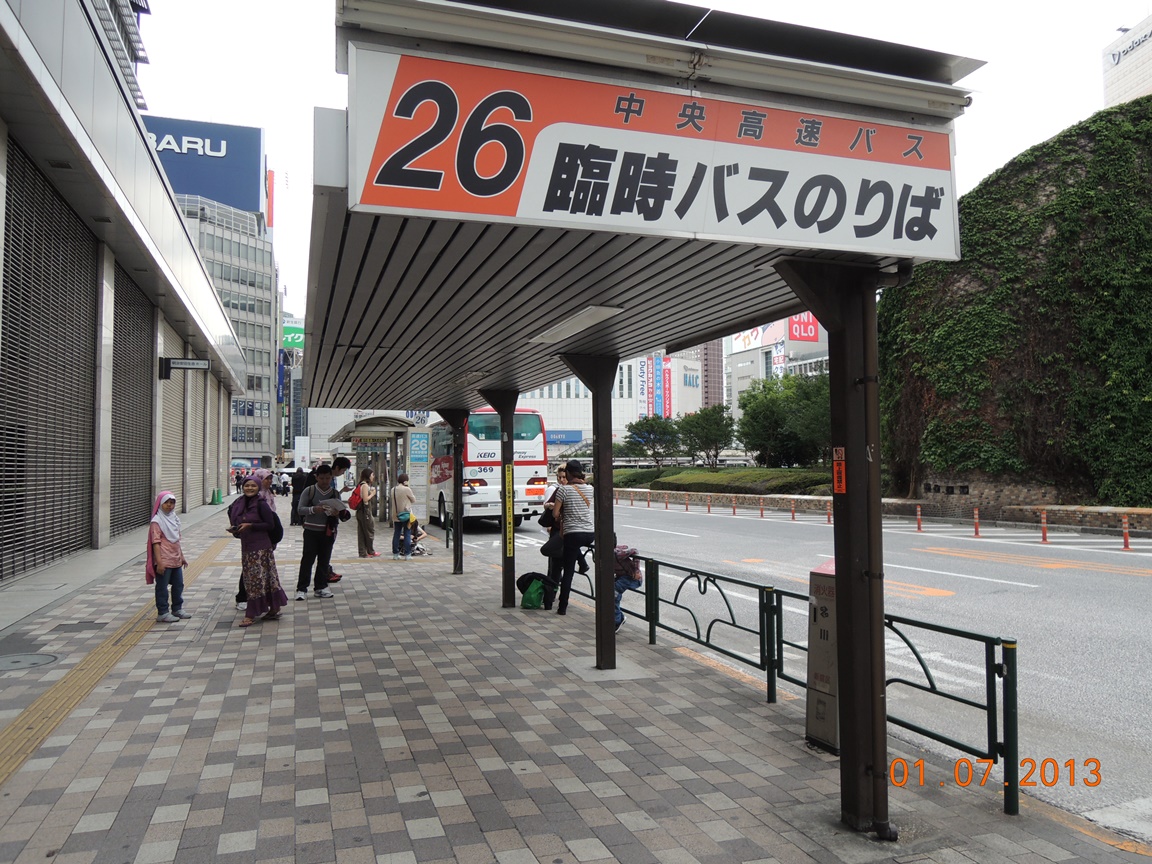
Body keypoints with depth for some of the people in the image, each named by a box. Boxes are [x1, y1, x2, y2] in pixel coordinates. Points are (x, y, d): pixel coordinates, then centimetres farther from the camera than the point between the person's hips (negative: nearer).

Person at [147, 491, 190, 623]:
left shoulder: (174, 518, 12)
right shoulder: (156, 521, -11)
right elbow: (156, 543, -17)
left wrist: (182, 556, 22)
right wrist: (159, 562, -21)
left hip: (176, 560, 8)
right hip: (164, 561, -8)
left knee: (178, 585, 14)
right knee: (162, 587, 1)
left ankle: (177, 609, 27)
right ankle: (162, 612, 8)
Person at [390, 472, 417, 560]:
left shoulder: (393, 489, 4)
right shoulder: (407, 489, -14)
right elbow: (414, 500, -3)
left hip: (396, 516, 5)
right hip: (406, 515, -5)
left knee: (396, 535, 11)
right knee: (407, 535, 2)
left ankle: (395, 554, 14)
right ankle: (407, 554, 1)